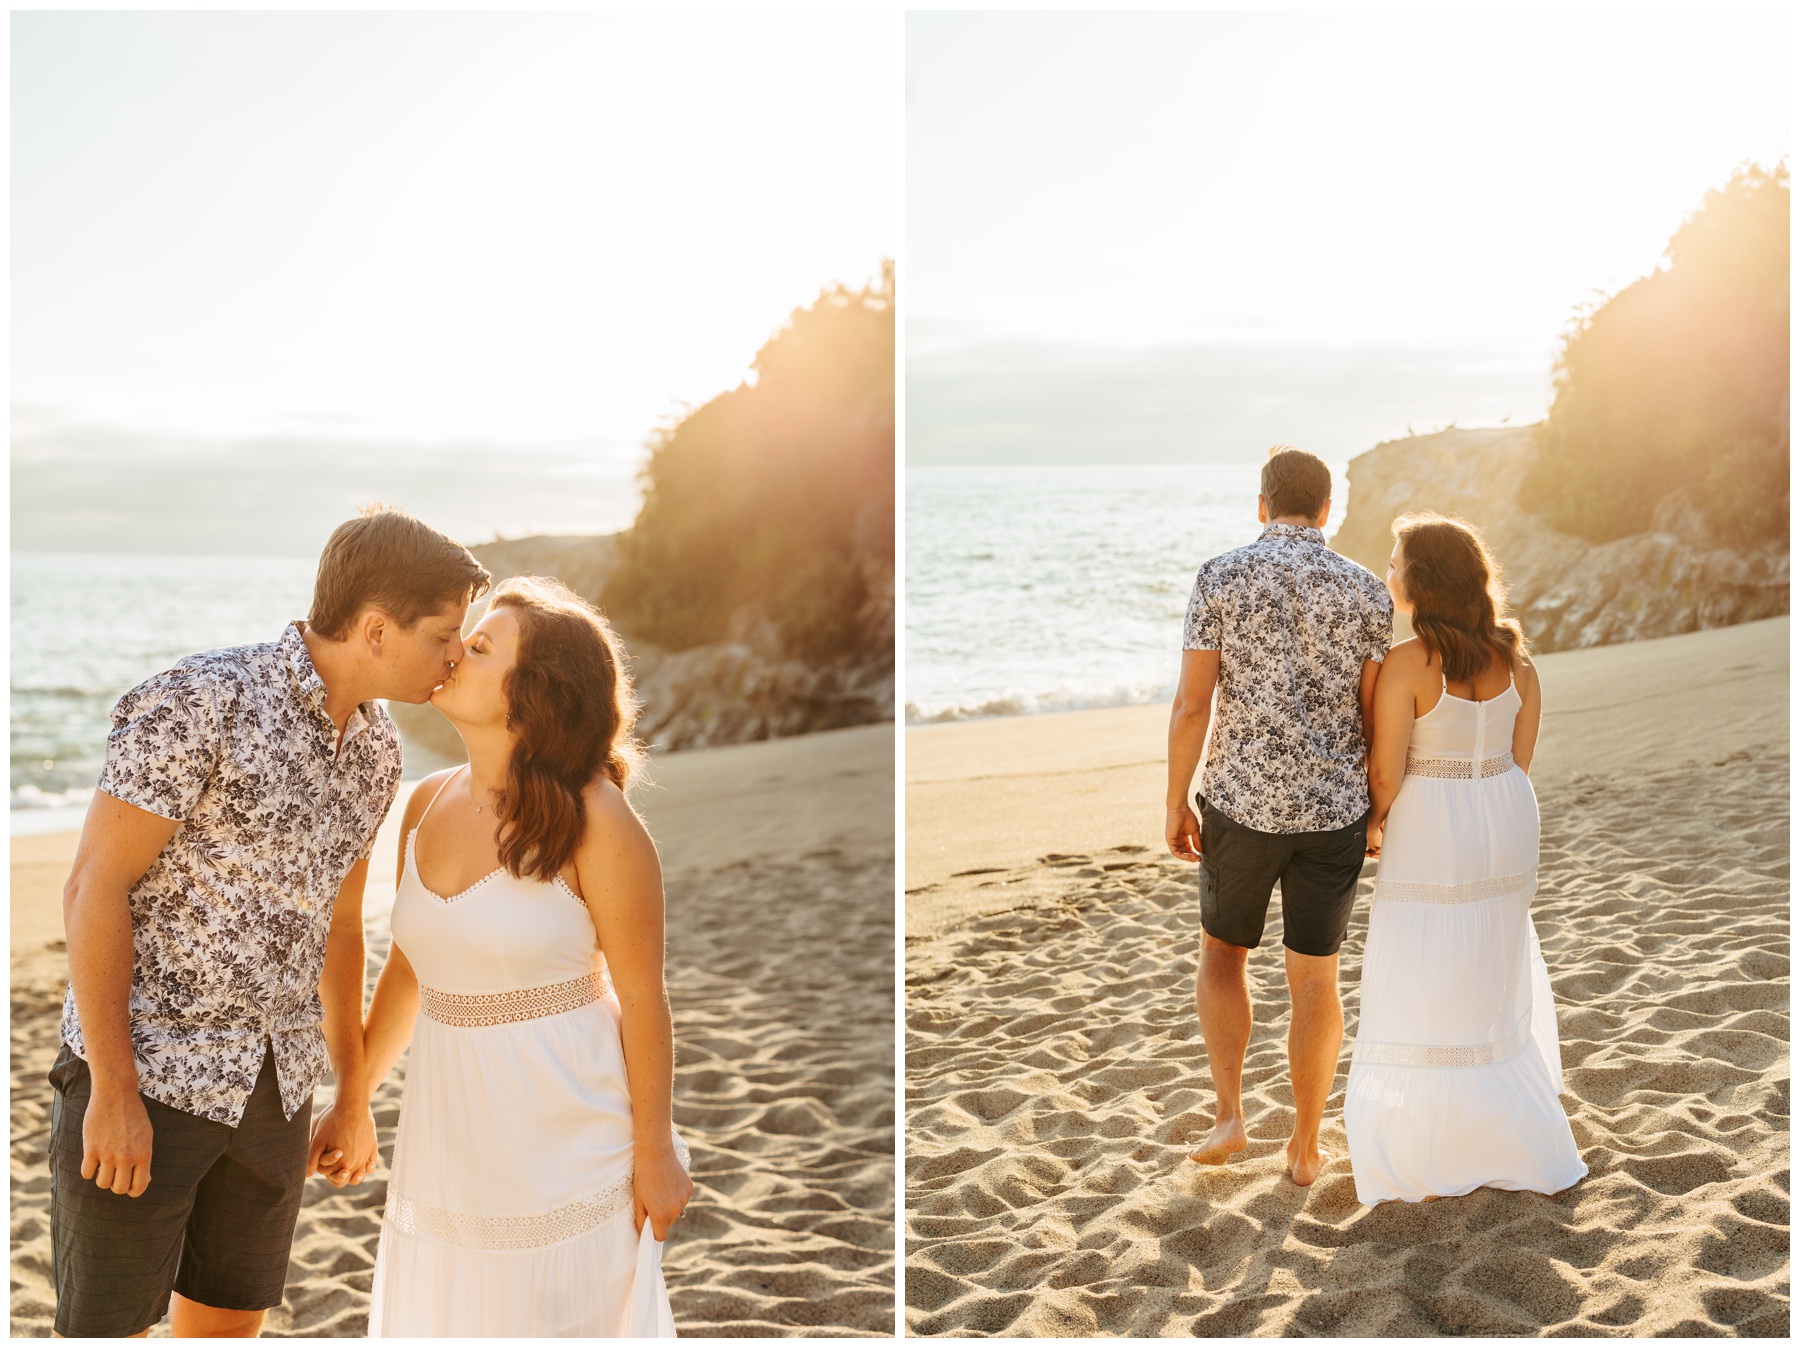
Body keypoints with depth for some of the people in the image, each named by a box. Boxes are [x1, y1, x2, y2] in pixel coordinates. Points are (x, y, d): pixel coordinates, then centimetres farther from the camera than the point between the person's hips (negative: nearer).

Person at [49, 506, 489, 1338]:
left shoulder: (374, 747, 5)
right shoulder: (199, 703, -18)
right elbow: (95, 887, -18)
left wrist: (354, 1097, 18)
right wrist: (114, 1092, -20)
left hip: (270, 1087, 7)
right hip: (142, 1071, -7)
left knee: (227, 1327, 14)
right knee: (106, 1330, 1)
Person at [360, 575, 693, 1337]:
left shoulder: (592, 818, -16)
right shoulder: (429, 805, 2)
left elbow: (642, 997, -12)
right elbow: (407, 969, 13)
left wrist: (655, 1154, -9)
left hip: (564, 1138, -6)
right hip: (450, 1127, 6)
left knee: (559, 1315, 7)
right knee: (435, 1315, 14)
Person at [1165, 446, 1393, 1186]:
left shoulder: (1221, 576, -7)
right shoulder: (1368, 592, -1)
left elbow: (1191, 702, -9)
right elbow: (1376, 716, -1)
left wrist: (1174, 805, 1)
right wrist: (1384, 810, 13)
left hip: (1241, 803, -1)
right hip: (1333, 811, 1)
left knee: (1222, 957, 21)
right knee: (1315, 979, 14)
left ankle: (1230, 1116, 11)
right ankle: (1305, 1146, 20)